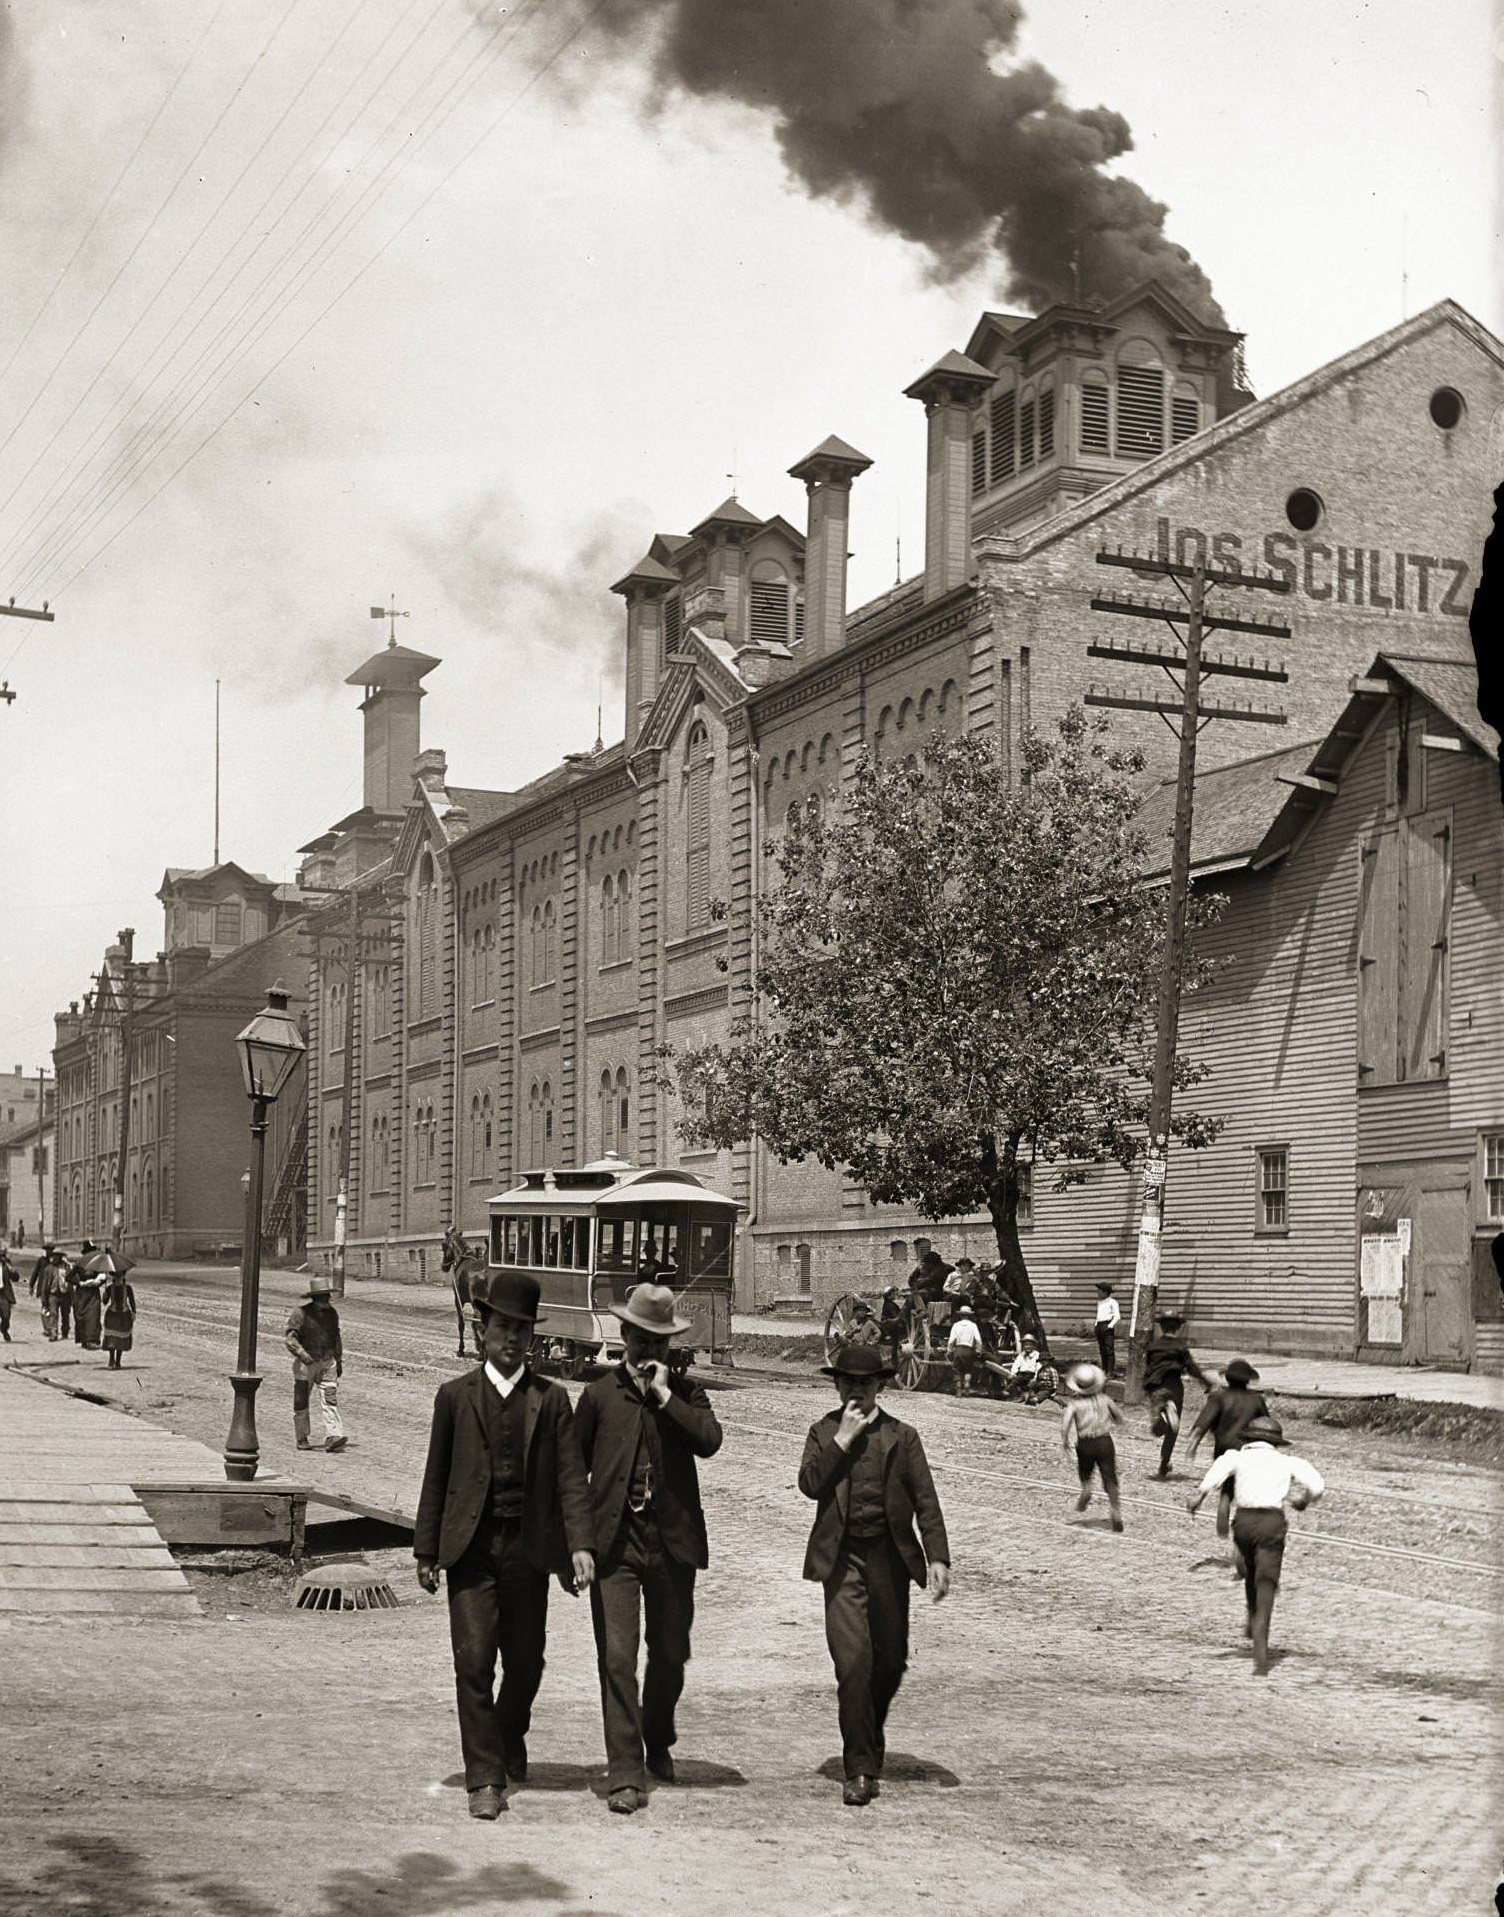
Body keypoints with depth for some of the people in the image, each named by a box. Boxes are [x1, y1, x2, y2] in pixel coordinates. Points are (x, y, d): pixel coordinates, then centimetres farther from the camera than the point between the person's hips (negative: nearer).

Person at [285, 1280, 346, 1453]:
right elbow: (291, 1339, -15)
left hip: (327, 1364, 4)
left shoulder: (332, 1313, 8)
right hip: (305, 1365, -3)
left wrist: (339, 1361, 19)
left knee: (330, 1400, -9)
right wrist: (302, 1354, -31)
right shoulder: (300, 1314, -10)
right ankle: (303, 1439, 15)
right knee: (301, 1403, 4)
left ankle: (333, 1438, -17)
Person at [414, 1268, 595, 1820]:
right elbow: (436, 1478, 7)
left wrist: (580, 1543, -11)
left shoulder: (551, 1399, 4)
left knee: (525, 1661, 11)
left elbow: (571, 1477, 0)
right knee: (474, 1660, -8)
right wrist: (426, 1552, 6)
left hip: (529, 1548, 1)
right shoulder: (455, 1396, 4)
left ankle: (510, 1737, 40)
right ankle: (485, 1777, 0)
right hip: (471, 1547, -1)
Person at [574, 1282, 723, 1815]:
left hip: (672, 1541, 2)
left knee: (670, 1654, 13)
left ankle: (658, 1742, 38)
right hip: (615, 1541, -2)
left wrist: (664, 1395, -12)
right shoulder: (599, 1395, 6)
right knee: (617, 1657, -9)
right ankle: (625, 1773, -6)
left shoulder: (686, 1393, 8)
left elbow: (710, 1441, -11)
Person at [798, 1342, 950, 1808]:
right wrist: (843, 1438, -13)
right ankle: (860, 1769, -5)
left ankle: (868, 1735, 38)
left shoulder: (902, 1436, 6)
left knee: (891, 1661, 10)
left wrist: (938, 1557, -8)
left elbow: (925, 1500, 2)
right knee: (852, 1662, -11)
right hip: (843, 1559, -2)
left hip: (890, 1556, 2)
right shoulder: (823, 1432, 7)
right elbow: (810, 1485, -9)